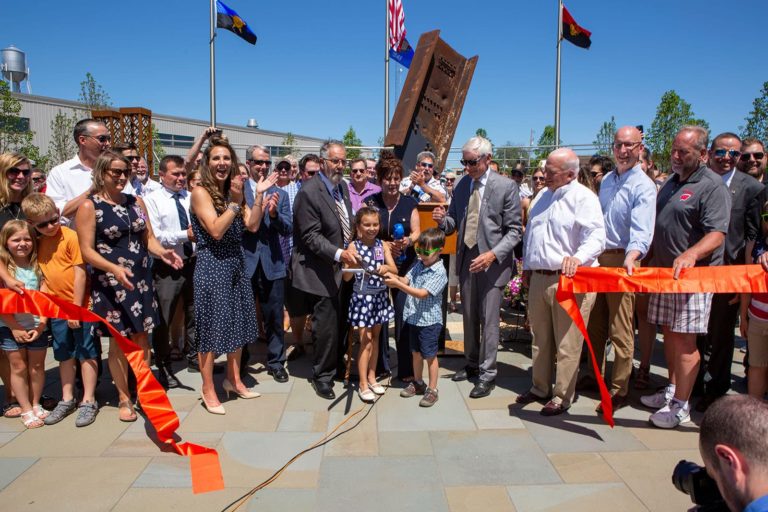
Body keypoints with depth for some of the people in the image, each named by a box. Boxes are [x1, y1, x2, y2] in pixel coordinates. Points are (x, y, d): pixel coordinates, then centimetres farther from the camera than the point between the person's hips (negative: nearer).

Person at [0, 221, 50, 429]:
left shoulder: (38, 266, 0)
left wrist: (41, 325, -13)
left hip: (37, 326, 2)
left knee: (37, 366, 11)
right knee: (18, 367, 6)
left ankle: (36, 404, 27)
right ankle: (26, 410, 17)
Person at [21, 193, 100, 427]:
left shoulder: (71, 237, -13)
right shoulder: (38, 243, 5)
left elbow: (80, 274, -14)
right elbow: (43, 276, 8)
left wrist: (76, 307, -14)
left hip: (80, 305, -6)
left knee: (86, 353, 4)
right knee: (64, 355, 16)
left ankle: (88, 401, 13)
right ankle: (67, 399, 30)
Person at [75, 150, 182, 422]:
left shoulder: (136, 202, 9)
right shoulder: (89, 206, -6)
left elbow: (148, 238, 9)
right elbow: (87, 250, -10)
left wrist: (163, 252, -13)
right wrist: (115, 268, -26)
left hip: (141, 279, 4)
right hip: (110, 282, -4)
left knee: (142, 338, 10)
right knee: (118, 341, 4)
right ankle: (124, 398, 20)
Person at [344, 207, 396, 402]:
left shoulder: (383, 245, -1)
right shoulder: (354, 246, -10)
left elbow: (395, 270, -4)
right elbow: (346, 277, -14)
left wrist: (386, 268, -25)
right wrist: (353, 264, -33)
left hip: (380, 297, 4)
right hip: (362, 297, -4)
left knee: (375, 337, 15)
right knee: (365, 340, 0)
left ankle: (371, 377, 30)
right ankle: (363, 384, 10)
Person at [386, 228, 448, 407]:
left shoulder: (439, 272, -18)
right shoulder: (419, 264, 4)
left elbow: (422, 294, -25)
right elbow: (406, 280, -1)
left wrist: (398, 284, -30)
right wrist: (395, 278, -24)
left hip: (429, 321, -7)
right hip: (414, 318, 7)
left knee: (430, 356, 5)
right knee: (415, 352, 19)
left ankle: (432, 390, 17)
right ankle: (418, 383, 35)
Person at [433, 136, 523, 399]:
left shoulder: (506, 186, -8)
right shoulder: (462, 185, 7)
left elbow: (514, 230, -8)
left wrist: (493, 254, -21)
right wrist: (443, 220, -11)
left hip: (492, 261, -5)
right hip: (466, 258, 5)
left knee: (488, 319, -1)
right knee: (469, 316, 15)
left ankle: (487, 375, 13)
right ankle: (472, 364, 33)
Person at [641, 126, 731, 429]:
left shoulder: (712, 186, -11)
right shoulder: (672, 182, 16)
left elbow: (717, 234, -22)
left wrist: (691, 254, -39)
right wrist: (652, 261, 20)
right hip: (664, 272, 8)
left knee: (684, 339, -4)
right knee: (669, 333, 15)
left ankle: (681, 407, 5)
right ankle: (672, 390, 29)